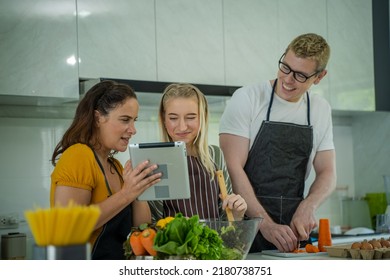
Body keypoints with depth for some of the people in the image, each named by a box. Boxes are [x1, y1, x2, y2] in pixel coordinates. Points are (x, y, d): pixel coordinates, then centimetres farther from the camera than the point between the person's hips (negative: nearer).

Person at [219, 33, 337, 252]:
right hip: (246, 224, -4)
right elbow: (233, 168, -12)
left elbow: (327, 173, 12)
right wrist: (266, 224, -20)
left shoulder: (321, 110, 10)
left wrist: (308, 206, -10)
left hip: (292, 229, 4)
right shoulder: (246, 98, -5)